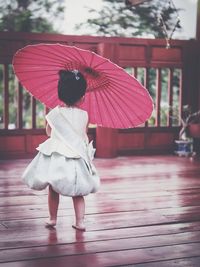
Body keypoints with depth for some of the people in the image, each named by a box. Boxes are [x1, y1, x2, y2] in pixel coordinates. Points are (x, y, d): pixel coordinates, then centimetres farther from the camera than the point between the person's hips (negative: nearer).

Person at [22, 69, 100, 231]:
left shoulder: (54, 113, -8)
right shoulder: (84, 115, -6)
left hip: (56, 158, -1)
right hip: (77, 157, 1)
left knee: (53, 190, 14)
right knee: (78, 193, 11)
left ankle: (52, 218, 23)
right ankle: (80, 221, 9)